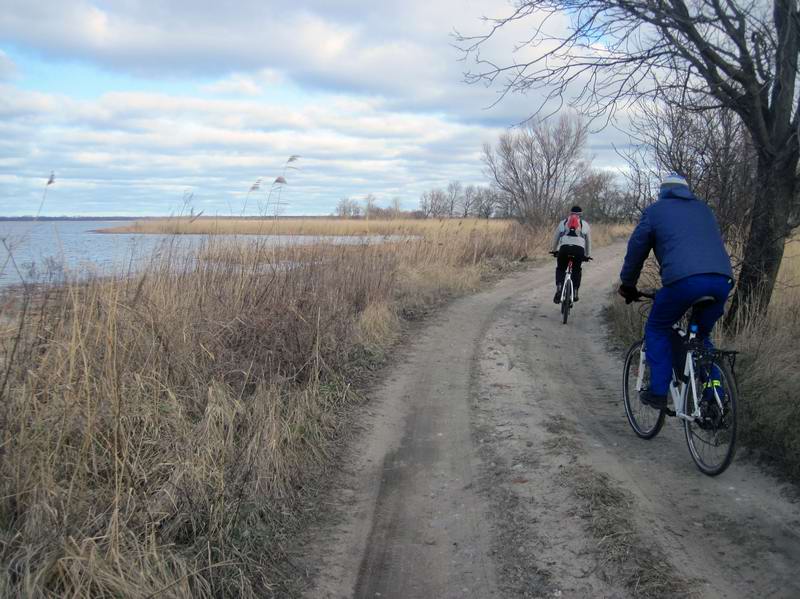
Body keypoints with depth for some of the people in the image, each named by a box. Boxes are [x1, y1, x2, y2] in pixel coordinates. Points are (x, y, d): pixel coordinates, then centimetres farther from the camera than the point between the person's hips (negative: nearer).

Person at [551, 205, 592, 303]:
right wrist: (588, 255, 40)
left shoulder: (563, 223, 23)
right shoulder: (585, 224, 23)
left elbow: (556, 239, 30)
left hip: (564, 248, 0)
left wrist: (554, 251, 45)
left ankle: (559, 288, -5)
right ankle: (575, 292, 14)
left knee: (560, 269, 19)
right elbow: (588, 241, 29)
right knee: (576, 270, 22)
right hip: (579, 249, 0)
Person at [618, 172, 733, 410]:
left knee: (657, 330, 17)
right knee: (702, 336, 25)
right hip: (722, 280, 5)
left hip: (683, 279, -5)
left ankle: (658, 392, 9)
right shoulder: (703, 209, 31)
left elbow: (636, 251, 19)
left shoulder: (655, 210, 18)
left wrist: (627, 286, 31)